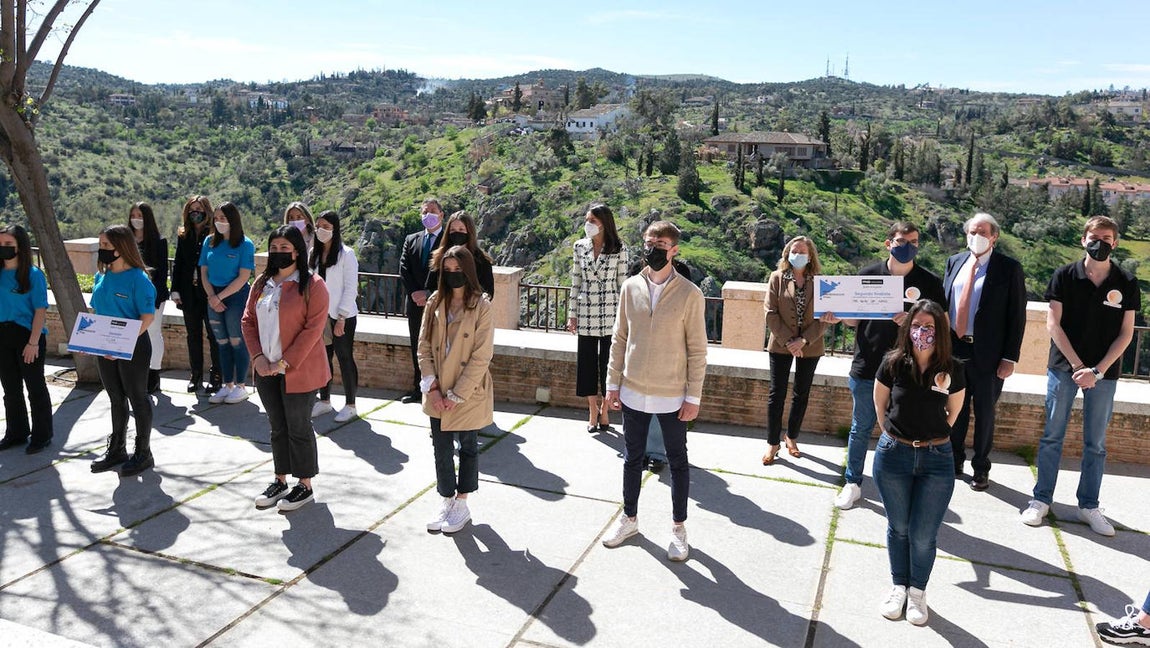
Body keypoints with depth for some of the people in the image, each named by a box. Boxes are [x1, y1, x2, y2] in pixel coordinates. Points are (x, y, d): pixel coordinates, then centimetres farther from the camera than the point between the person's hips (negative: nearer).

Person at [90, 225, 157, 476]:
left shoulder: (137, 279, -15)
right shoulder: (102, 276, 7)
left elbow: (148, 316, -18)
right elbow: (96, 311, 16)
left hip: (133, 347, -7)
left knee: (137, 398, 5)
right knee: (116, 398, 18)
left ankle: (143, 453, 16)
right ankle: (116, 449, 31)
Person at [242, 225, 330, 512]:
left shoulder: (312, 285, -11)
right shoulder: (262, 283, 9)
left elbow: (313, 329, -17)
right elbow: (248, 320, 10)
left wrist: (284, 363, -19)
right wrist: (258, 356, -5)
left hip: (298, 371, -6)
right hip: (266, 370, 6)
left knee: (298, 428, 4)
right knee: (278, 427, 17)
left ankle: (304, 485, 18)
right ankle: (280, 480, 30)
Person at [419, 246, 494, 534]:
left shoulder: (481, 306, -13)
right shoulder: (435, 302, 1)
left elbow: (481, 356, -15)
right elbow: (424, 346, 3)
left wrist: (457, 394, -16)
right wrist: (432, 386, -8)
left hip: (468, 393, -4)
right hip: (438, 394, 4)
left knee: (468, 448, 12)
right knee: (442, 449, 11)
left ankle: (462, 503, 27)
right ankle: (446, 501, 28)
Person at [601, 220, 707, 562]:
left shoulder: (690, 294, -11)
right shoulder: (631, 287, 0)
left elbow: (697, 350, -8)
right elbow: (619, 339, 5)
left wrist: (693, 397, -8)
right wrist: (613, 383, 4)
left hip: (672, 396, -3)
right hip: (633, 392, 3)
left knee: (678, 462, 11)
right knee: (632, 458, 17)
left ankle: (679, 527, 26)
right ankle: (629, 518, 35)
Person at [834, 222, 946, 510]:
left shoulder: (929, 282, -1)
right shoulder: (868, 275, 2)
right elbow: (854, 319, 10)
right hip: (866, 367, 1)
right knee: (861, 428, 13)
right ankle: (853, 483, 28)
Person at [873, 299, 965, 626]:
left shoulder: (952, 370, -8)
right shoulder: (893, 363, -9)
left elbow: (953, 412, 8)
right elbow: (880, 404, 7)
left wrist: (932, 437, 11)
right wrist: (895, 436, 9)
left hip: (936, 460, 0)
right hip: (893, 455, 0)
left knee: (923, 534, 4)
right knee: (898, 528, 14)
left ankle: (918, 592, 26)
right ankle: (899, 586, 32)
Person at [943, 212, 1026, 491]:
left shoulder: (1009, 268, -5)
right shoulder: (955, 262, 8)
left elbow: (1017, 315, -6)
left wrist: (1010, 358, -10)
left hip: (987, 353, -4)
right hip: (953, 348, 4)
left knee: (984, 411, 8)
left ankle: (981, 468, 23)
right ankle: (955, 460, 30)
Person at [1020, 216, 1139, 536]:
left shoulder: (1127, 284, 0)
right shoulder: (1065, 276, -3)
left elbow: (1125, 333, 0)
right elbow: (1053, 324, -5)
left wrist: (1097, 370, -10)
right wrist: (1078, 365, -10)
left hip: (1104, 373, 1)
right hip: (1064, 366, -1)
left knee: (1096, 443, 8)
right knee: (1052, 436, 4)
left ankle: (1089, 506, 18)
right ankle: (1042, 499, 13)